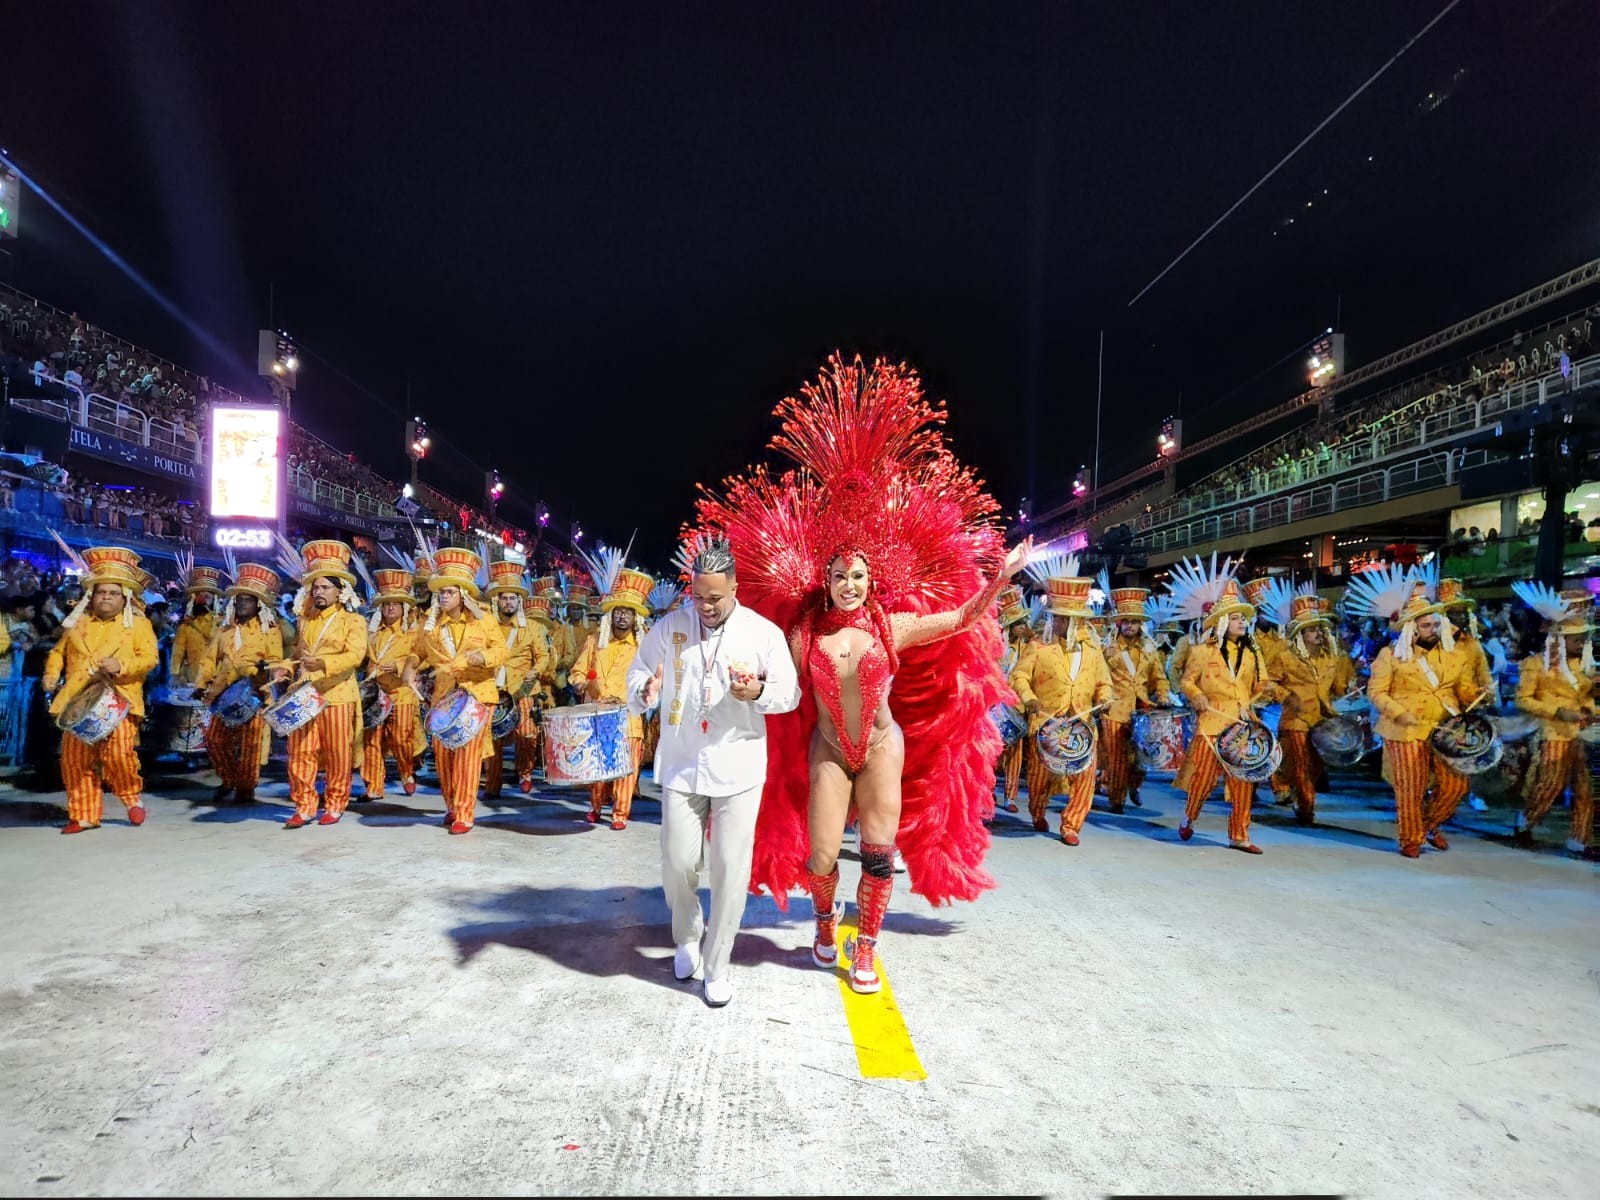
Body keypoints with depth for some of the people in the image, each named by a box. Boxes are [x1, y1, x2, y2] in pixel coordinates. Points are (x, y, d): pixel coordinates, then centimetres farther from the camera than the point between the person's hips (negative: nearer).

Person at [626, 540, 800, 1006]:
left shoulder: (763, 632, -5)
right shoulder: (670, 626, 0)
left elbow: (790, 693, 1)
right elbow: (637, 670, 10)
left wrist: (759, 692, -21)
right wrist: (643, 691, -14)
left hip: (738, 769, -1)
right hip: (681, 764, 2)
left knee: (730, 869, 2)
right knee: (677, 863, 6)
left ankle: (717, 965, 20)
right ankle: (687, 937, 37)